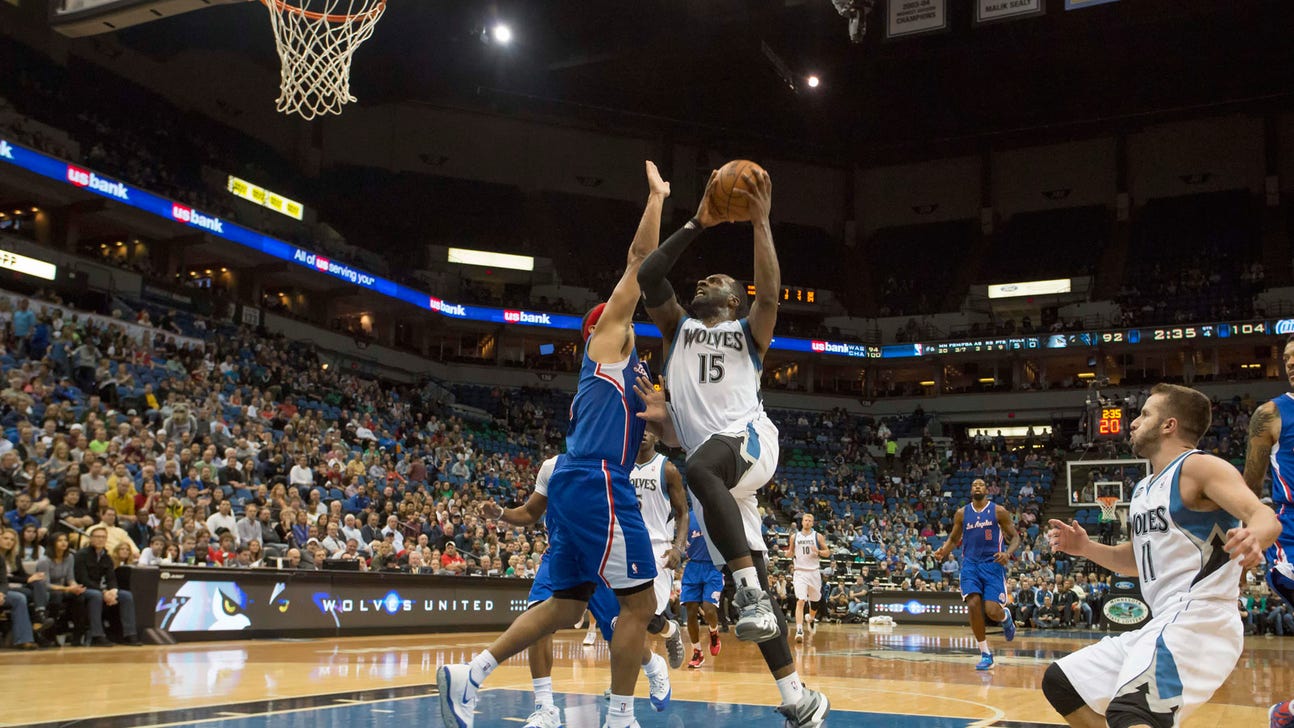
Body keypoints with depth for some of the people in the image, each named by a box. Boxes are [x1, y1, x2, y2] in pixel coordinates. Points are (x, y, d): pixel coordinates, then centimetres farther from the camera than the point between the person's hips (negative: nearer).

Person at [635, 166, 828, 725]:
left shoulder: (749, 332, 13)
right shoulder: (677, 328, 22)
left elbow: (769, 290, -9)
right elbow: (647, 276, 6)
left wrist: (760, 222, -11)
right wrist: (698, 225, 5)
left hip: (749, 439, -4)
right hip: (716, 467, 5)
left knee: (701, 467, -41)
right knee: (748, 588, 0)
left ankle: (753, 591, -39)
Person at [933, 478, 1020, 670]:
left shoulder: (998, 511, 0)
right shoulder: (962, 513, 8)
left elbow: (1015, 536, 2)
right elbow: (954, 538, 15)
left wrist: (1008, 553, -19)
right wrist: (943, 552, -6)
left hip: (993, 564, -2)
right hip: (970, 565, 2)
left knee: (992, 611, -14)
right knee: (973, 604, -17)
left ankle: (1006, 617, 28)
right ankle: (986, 654, -5)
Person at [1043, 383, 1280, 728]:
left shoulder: (1200, 467, -7)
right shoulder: (1144, 489, 19)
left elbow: (1264, 516, -23)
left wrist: (1254, 536, -46)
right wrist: (1085, 548, 13)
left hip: (1198, 620, -10)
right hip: (1164, 623, 10)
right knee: (1059, 682, 12)